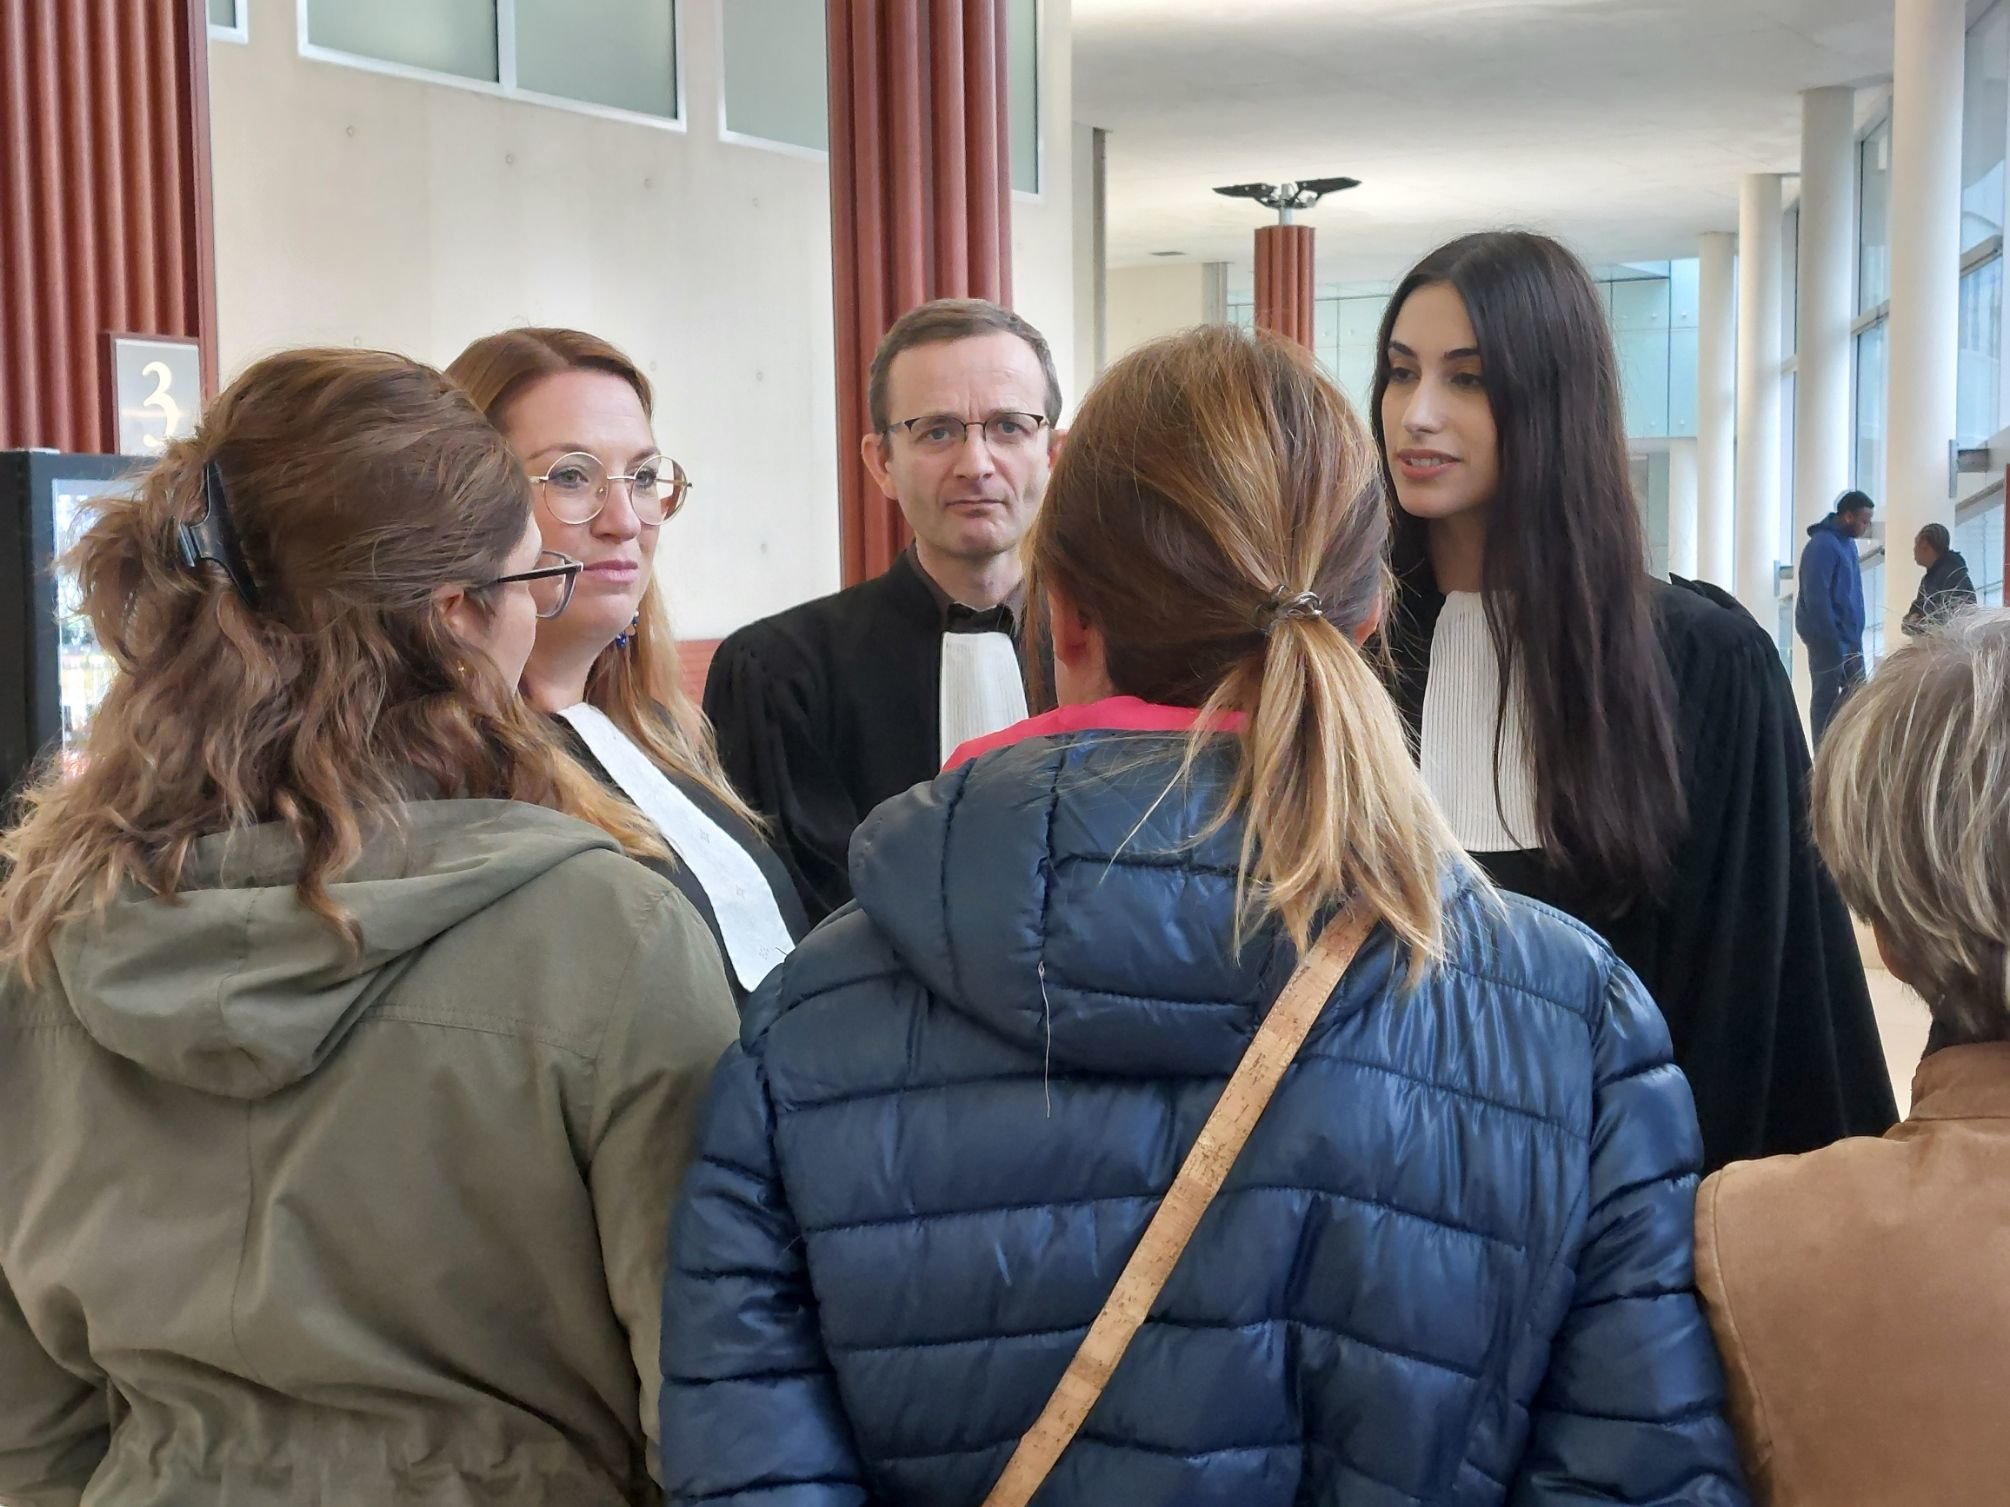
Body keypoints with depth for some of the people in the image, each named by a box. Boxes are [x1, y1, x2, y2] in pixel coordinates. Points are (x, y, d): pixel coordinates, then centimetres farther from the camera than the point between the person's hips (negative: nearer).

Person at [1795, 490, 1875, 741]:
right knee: (1827, 696, -2)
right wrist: (1833, 639, -21)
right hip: (1827, 637, -9)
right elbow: (1816, 597, -21)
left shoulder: (1847, 542, 12)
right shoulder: (1823, 545, -16)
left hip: (1849, 636, 9)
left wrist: (1854, 635, 13)